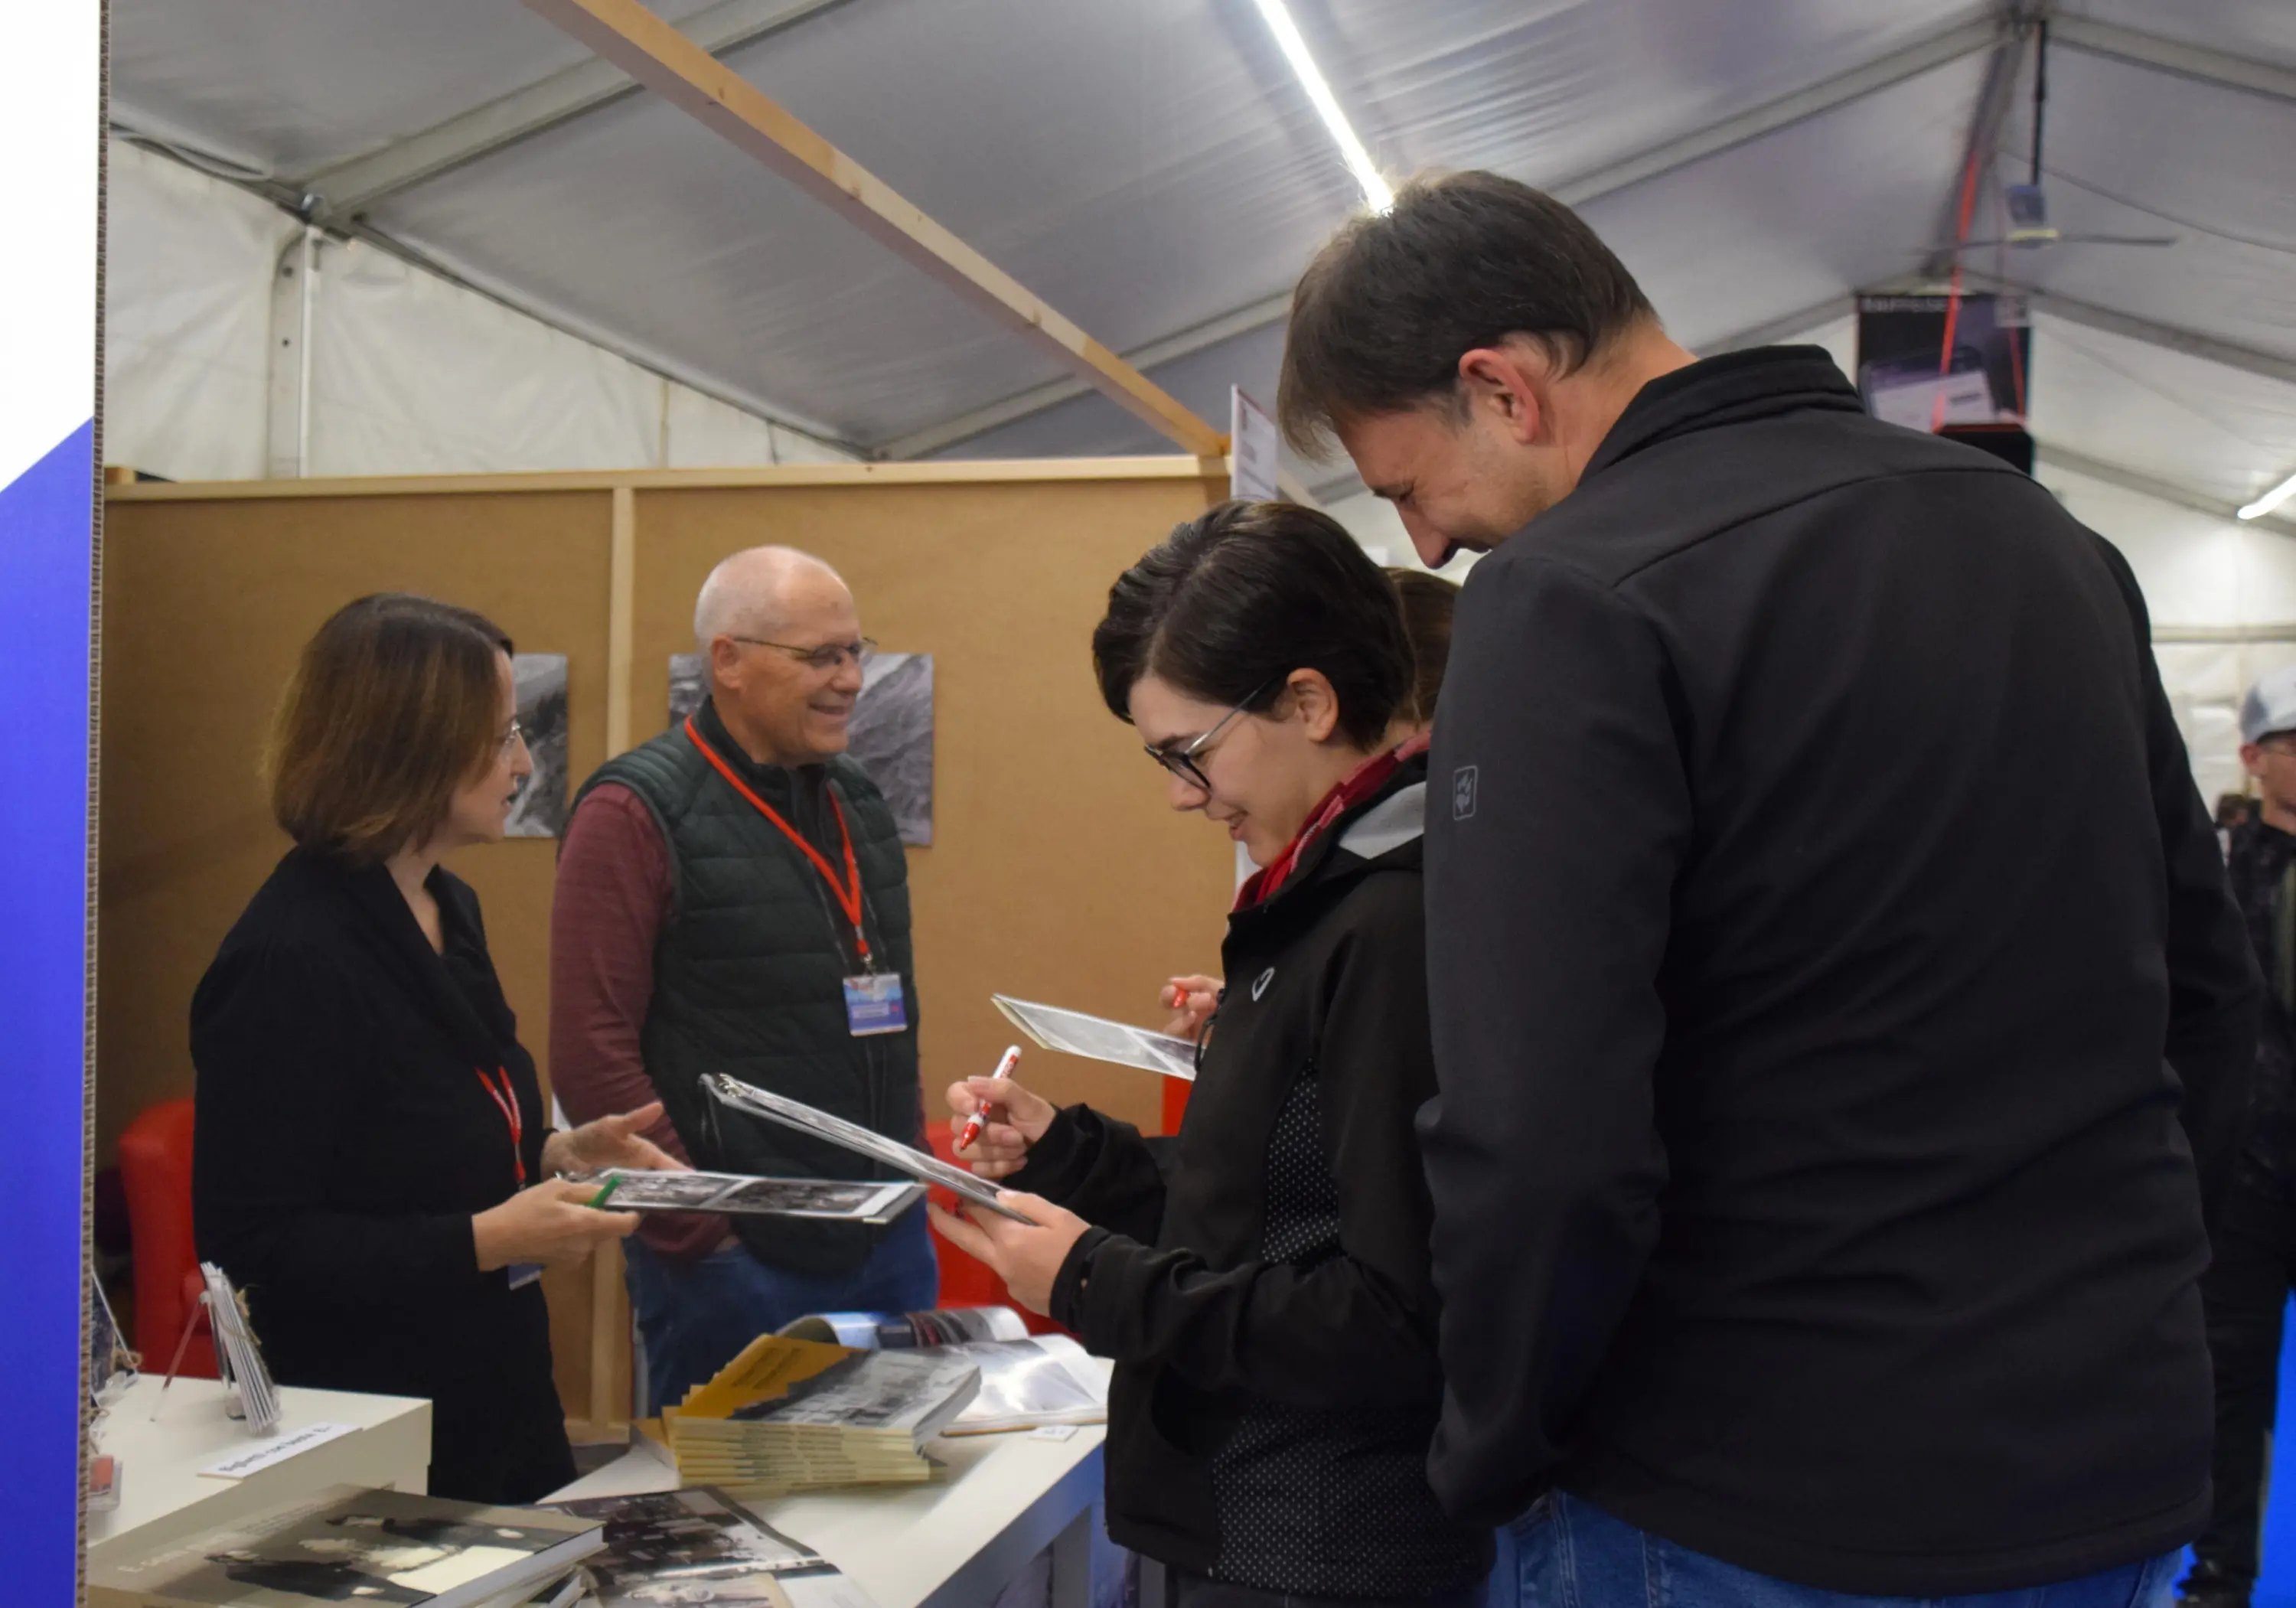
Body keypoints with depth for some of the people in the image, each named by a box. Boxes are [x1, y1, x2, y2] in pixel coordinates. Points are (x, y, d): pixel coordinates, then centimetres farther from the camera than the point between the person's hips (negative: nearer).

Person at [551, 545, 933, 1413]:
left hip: (891, 1246, 7)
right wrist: (697, 1234, -16)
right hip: (732, 1266, -7)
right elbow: (591, 1053, -15)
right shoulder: (635, 813, -10)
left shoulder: (858, 802, 12)